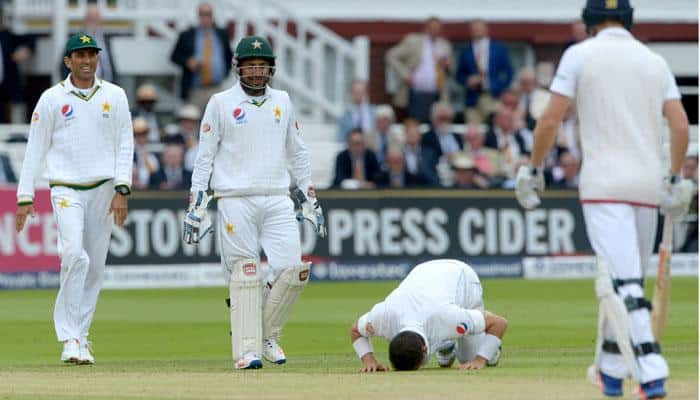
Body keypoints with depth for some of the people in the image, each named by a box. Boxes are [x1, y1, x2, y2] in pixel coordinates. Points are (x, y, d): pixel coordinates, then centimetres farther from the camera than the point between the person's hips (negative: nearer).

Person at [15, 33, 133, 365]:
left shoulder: (114, 96, 8)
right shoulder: (51, 98, 3)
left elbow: (125, 145, 5)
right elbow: (35, 150, 4)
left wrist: (121, 190, -7)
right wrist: (24, 197, -1)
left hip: (103, 188, 3)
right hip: (66, 188, -3)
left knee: (95, 266, 3)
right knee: (74, 254, -21)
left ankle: (80, 335, 14)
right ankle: (70, 338, -19)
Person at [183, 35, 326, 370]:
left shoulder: (282, 101, 14)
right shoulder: (221, 103, 3)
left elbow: (297, 152, 19)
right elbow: (204, 156, 3)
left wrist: (310, 200, 16)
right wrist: (196, 205, -4)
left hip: (277, 200, 3)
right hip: (236, 201, -3)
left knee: (293, 270, -7)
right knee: (244, 276, -6)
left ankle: (267, 335, 12)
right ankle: (247, 349, -2)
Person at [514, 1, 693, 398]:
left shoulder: (580, 54, 1)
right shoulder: (654, 61, 12)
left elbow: (552, 117, -5)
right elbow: (680, 125, 4)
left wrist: (532, 170, 5)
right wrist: (676, 179, 16)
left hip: (604, 185, -5)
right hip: (648, 186, 5)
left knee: (624, 282, -12)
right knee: (629, 280, 18)